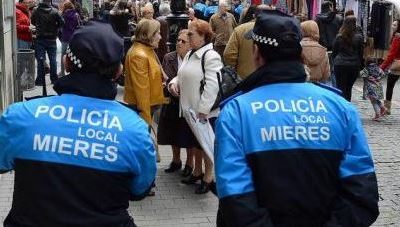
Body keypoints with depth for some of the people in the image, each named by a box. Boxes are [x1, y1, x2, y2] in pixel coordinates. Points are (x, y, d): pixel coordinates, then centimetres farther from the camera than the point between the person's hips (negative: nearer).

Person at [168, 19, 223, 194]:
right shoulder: (190, 55, 11)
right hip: (190, 108, 9)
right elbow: (183, 75, 23)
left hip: (205, 112, -9)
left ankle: (208, 177, 19)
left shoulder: (211, 56, -17)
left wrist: (203, 110, -25)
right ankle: (197, 172, 36)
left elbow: (212, 86, -23)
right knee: (194, 142, 20)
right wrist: (174, 83, 0)